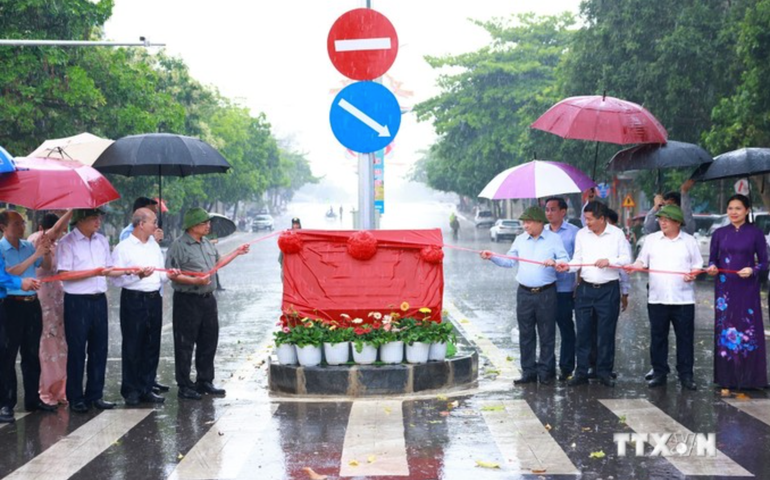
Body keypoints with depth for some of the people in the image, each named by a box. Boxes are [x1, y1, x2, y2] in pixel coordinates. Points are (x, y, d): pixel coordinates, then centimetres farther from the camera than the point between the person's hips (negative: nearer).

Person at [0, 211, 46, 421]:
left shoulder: (28, 246, 10)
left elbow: (46, 265, 15)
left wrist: (46, 252, -6)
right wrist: (35, 255, -21)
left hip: (32, 304, 6)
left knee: (32, 354, 11)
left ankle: (32, 399, 19)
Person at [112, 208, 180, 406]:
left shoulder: (154, 246, 14)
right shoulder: (123, 248, -8)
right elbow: (116, 279, -12)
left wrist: (168, 275, -3)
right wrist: (137, 275, -24)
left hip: (154, 299, 7)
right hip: (133, 300, -6)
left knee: (152, 347, 9)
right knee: (132, 347, 0)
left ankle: (146, 389, 18)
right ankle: (131, 391, 9)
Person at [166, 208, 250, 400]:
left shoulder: (207, 243, 14)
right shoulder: (179, 245, -12)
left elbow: (216, 263, 27)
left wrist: (237, 253, 26)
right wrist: (194, 281, -24)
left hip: (208, 298, 8)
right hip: (187, 300, -8)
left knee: (209, 342, 13)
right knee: (185, 345, -1)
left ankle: (205, 381, 25)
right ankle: (184, 386, 5)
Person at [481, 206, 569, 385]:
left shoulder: (554, 239, -1)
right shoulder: (520, 240, 11)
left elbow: (565, 260, -3)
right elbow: (509, 261, 14)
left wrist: (555, 263, -23)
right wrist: (492, 257, 0)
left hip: (546, 293, -4)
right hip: (524, 294, 4)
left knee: (547, 335, 2)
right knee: (526, 335, 6)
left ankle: (545, 372, 10)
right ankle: (529, 372, 13)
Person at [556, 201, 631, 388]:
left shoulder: (617, 234, 0)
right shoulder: (581, 234, 7)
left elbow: (626, 259, 1)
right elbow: (578, 260, 7)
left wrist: (609, 261, -16)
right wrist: (568, 267, -13)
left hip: (609, 290, -2)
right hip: (585, 288, 2)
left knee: (606, 332, 3)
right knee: (583, 331, 3)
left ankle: (604, 372, 13)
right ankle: (581, 372, 9)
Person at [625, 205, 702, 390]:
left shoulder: (689, 241, 6)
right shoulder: (652, 239, 10)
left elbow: (697, 265, 7)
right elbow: (642, 261, 11)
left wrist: (693, 274, -13)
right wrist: (634, 267, -9)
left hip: (683, 299, -2)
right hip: (657, 298, 2)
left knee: (685, 338, 1)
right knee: (658, 338, 6)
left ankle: (686, 375, 7)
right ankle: (659, 373, 14)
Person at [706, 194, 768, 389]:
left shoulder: (755, 234, 0)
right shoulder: (719, 233, 7)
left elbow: (763, 261, 2)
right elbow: (712, 259, 11)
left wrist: (753, 270, -17)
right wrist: (712, 268, -10)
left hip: (747, 289, -2)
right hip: (725, 288, 2)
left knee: (748, 329, -3)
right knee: (725, 329, 3)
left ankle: (749, 378, 5)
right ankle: (727, 377, 10)